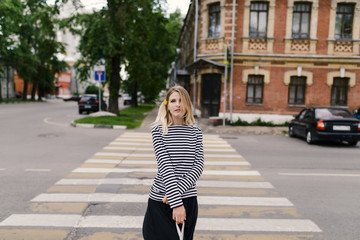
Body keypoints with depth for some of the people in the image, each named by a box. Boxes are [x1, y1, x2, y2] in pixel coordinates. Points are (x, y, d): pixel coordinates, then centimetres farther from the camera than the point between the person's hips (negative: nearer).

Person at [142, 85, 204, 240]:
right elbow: (165, 166, -14)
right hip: (160, 199, -2)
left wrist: (178, 190, -16)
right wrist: (176, 202, -19)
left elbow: (199, 166, -5)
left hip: (189, 199, 3)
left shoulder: (195, 131, 3)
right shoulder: (159, 130, -5)